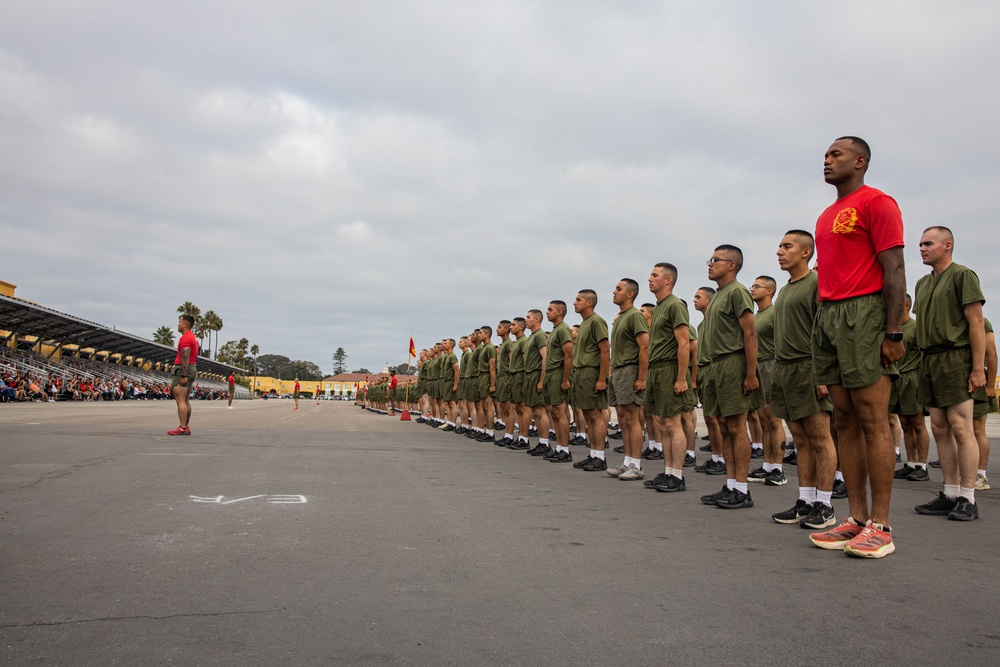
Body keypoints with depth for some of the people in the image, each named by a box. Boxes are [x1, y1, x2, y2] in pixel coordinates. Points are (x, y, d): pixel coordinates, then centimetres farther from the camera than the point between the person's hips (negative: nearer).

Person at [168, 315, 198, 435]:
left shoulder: (185, 338, -12)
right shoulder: (193, 337, 20)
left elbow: (185, 359, -20)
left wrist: (184, 376, -23)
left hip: (183, 370, -10)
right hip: (191, 370, 10)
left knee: (180, 399, -11)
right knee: (186, 400, 11)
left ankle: (182, 428, -14)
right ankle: (186, 427, 12)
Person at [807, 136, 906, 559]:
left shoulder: (877, 203, -2)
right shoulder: (826, 216, 21)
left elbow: (894, 270, -9)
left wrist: (893, 332, -16)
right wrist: (820, 329, 15)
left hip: (863, 314, -8)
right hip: (827, 316, 8)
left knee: (872, 420, -7)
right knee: (844, 420, 6)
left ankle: (880, 526, -1)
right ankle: (857, 518, 12)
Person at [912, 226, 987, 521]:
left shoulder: (962, 275, -4)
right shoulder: (922, 283, 18)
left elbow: (976, 323, -9)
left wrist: (978, 368, -15)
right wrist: (924, 364, 12)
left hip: (956, 358, -7)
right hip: (929, 361, 7)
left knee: (960, 427, -8)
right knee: (940, 429, 7)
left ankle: (968, 499, -1)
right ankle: (950, 494, 14)